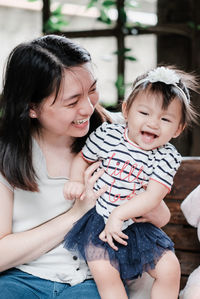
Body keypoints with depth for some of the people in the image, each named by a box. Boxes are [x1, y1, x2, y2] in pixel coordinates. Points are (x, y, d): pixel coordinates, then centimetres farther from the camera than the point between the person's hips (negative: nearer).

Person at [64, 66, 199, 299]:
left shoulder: (167, 157, -8)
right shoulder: (107, 135, -6)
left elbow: (153, 196, -17)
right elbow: (83, 158, 10)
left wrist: (118, 215, -26)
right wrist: (76, 181, -9)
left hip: (138, 225, 1)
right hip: (99, 220, -1)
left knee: (170, 269, -8)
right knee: (105, 273, -21)